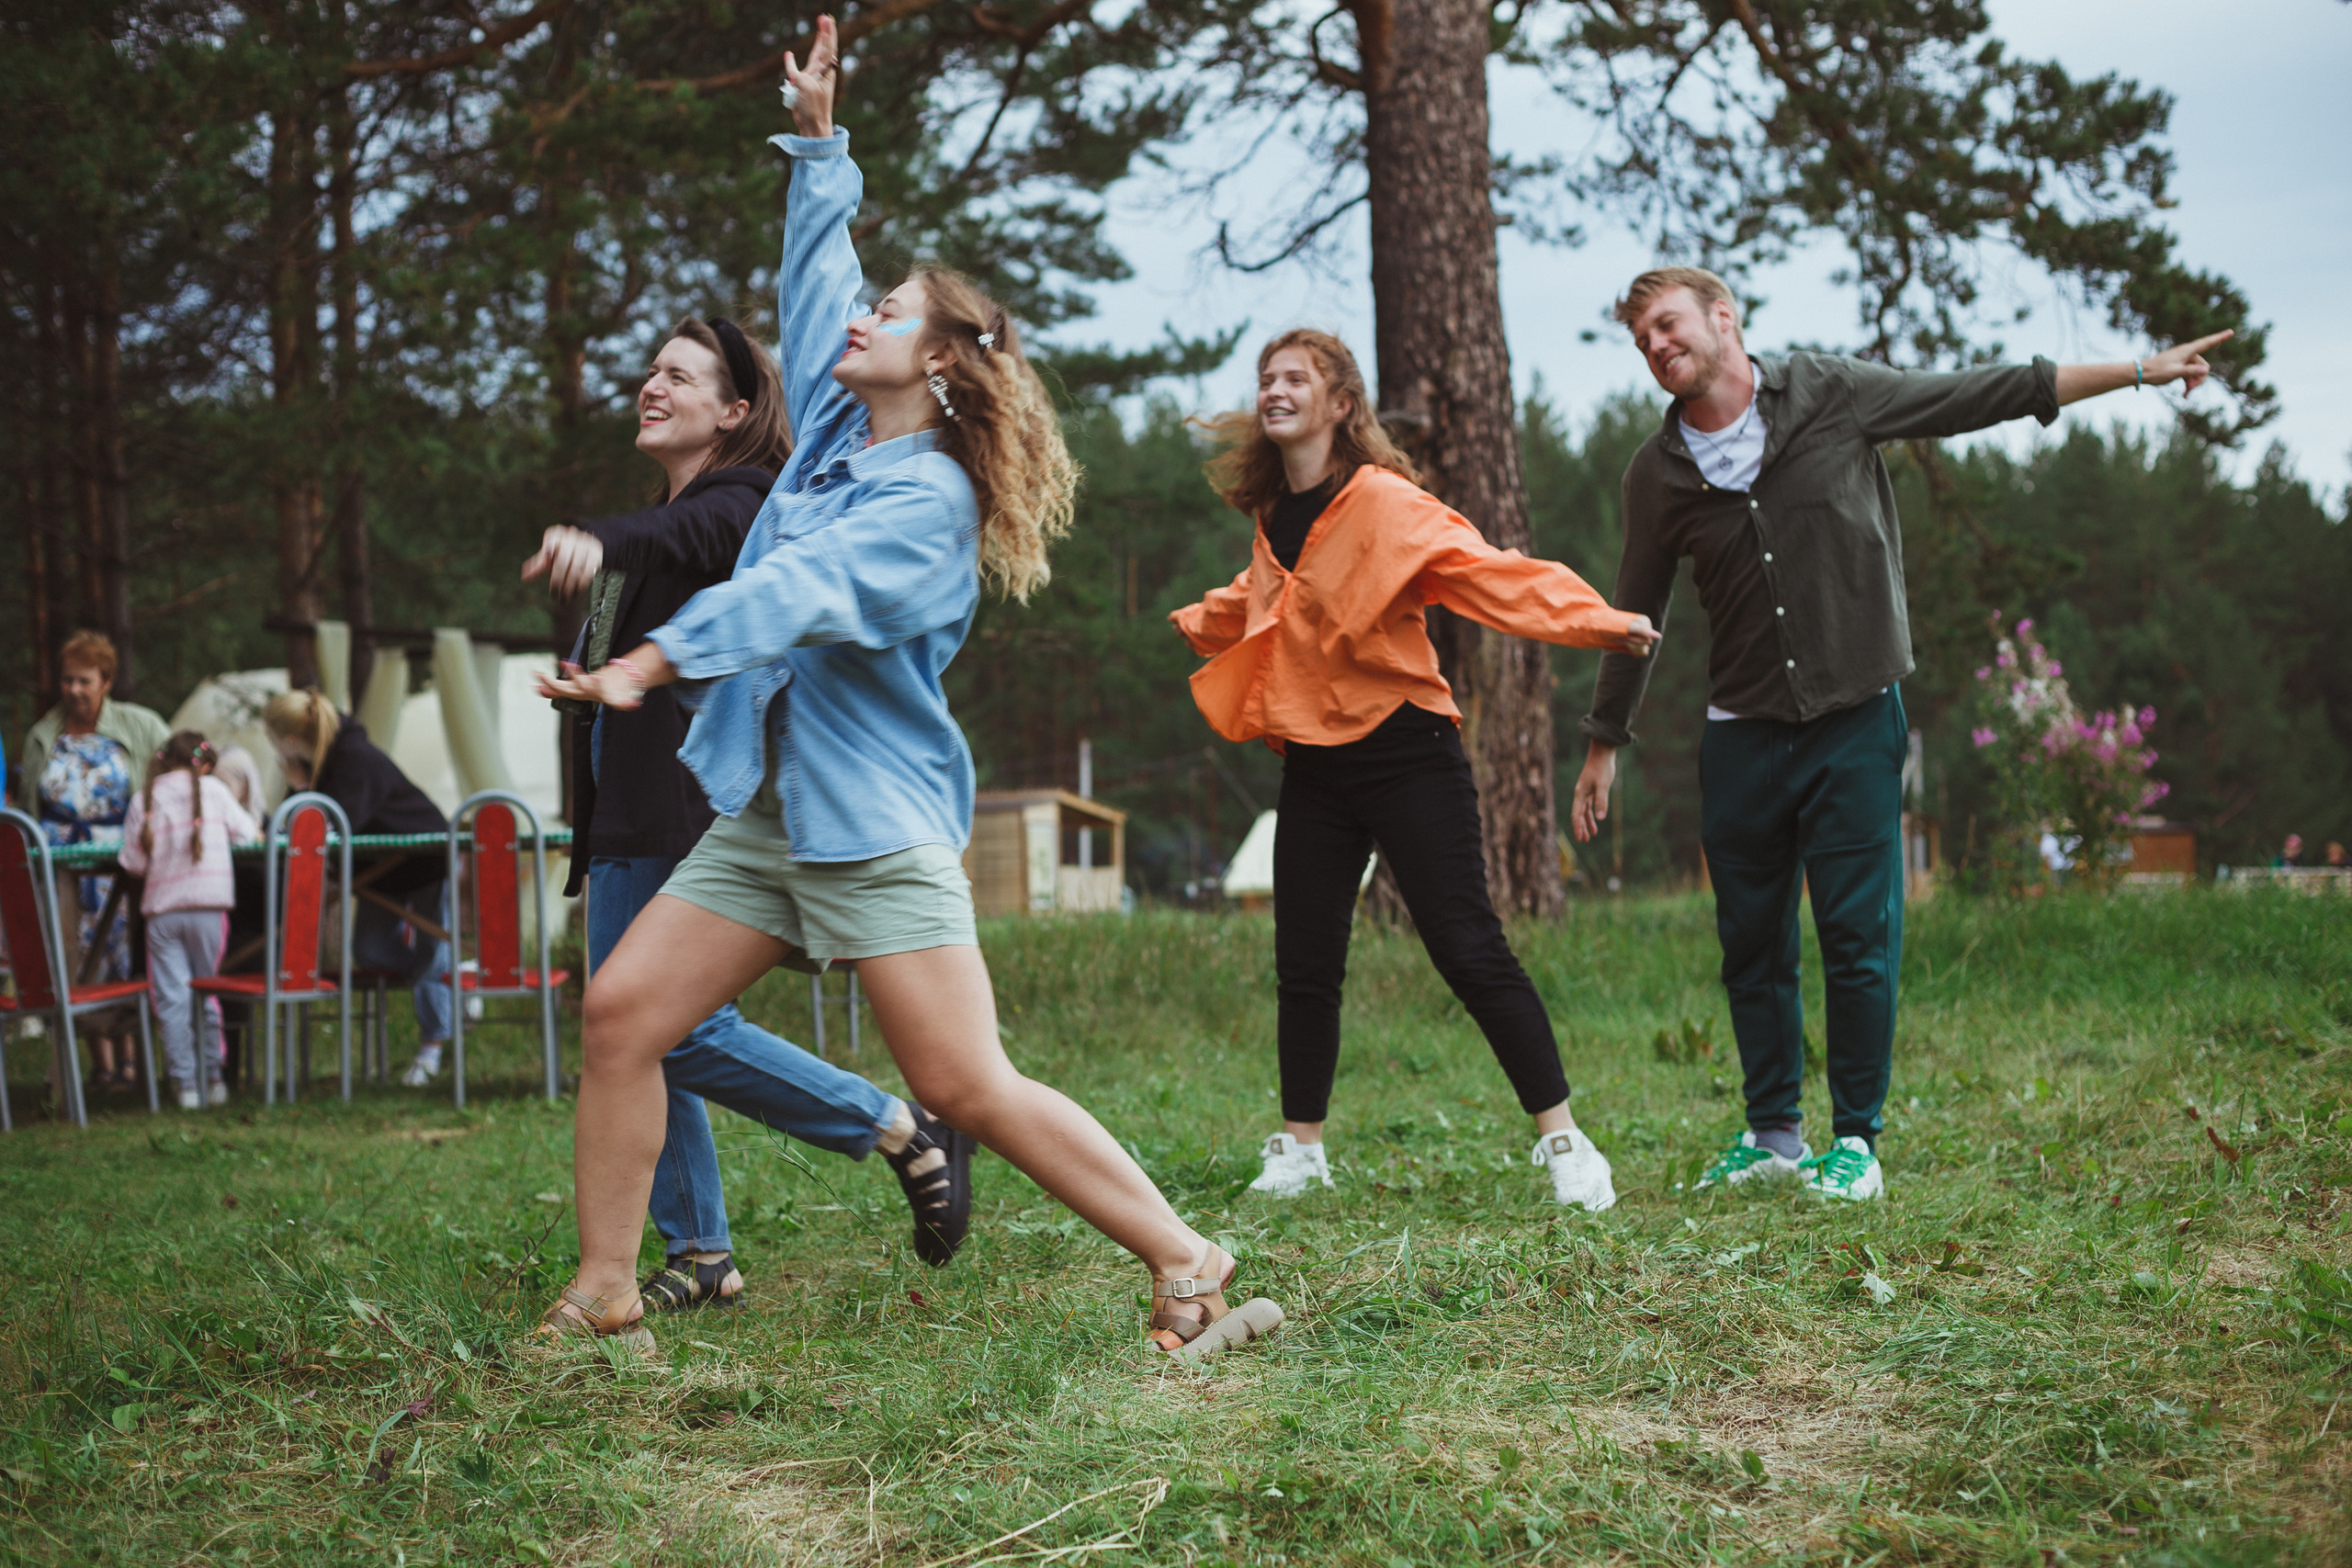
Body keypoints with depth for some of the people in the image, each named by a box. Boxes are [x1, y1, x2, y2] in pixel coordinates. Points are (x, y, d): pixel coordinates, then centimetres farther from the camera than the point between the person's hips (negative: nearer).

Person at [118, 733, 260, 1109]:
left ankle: (186, 1084, 0)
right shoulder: (213, 789, 3)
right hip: (208, 907, -1)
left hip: (162, 908, 1)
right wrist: (254, 832, 31)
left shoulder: (144, 799, 5)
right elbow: (245, 832, 8)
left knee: (172, 998, 1)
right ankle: (213, 1077, 12)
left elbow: (133, 861, 3)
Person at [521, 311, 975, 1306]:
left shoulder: (740, 505, -7)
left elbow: (685, 539, -33)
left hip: (696, 808, -10)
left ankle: (908, 1137, -3)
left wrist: (598, 545, -52)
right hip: (630, 814, 10)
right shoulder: (664, 516, 22)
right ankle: (699, 1255, 12)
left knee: (686, 1030, -16)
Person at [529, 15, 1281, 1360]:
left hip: (877, 824, -8)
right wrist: (819, 138, 26)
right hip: (765, 811, 8)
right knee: (624, 1011, -2)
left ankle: (1188, 1265, -3)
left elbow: (800, 591, -26)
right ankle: (604, 1299, 5)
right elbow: (817, 273, 24)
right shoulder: (836, 433, 11)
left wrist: (654, 661, -36)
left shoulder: (931, 496, -12)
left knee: (970, 1087, -13)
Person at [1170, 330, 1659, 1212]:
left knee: (1468, 951, -10)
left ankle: (1563, 1141, -4)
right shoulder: (1275, 519, 9)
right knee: (1305, 965, 9)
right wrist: (1198, 622, 48)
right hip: (1314, 766, 7)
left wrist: (1595, 623, -39)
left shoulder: (1384, 502, -13)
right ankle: (1299, 1151, 22)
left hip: (1403, 754, -6)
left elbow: (1486, 571, -25)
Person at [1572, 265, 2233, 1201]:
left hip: (1855, 721, -2)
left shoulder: (1830, 396, -2)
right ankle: (1773, 1132, 21)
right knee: (1751, 944, 6)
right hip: (1742, 737, 2)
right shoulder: (1658, 475, 3)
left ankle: (1856, 1141, 7)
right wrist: (1603, 745, 17)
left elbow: (1985, 394, 4)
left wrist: (2141, 372, 6)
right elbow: (1634, 613, 14)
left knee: (1858, 937, -5)